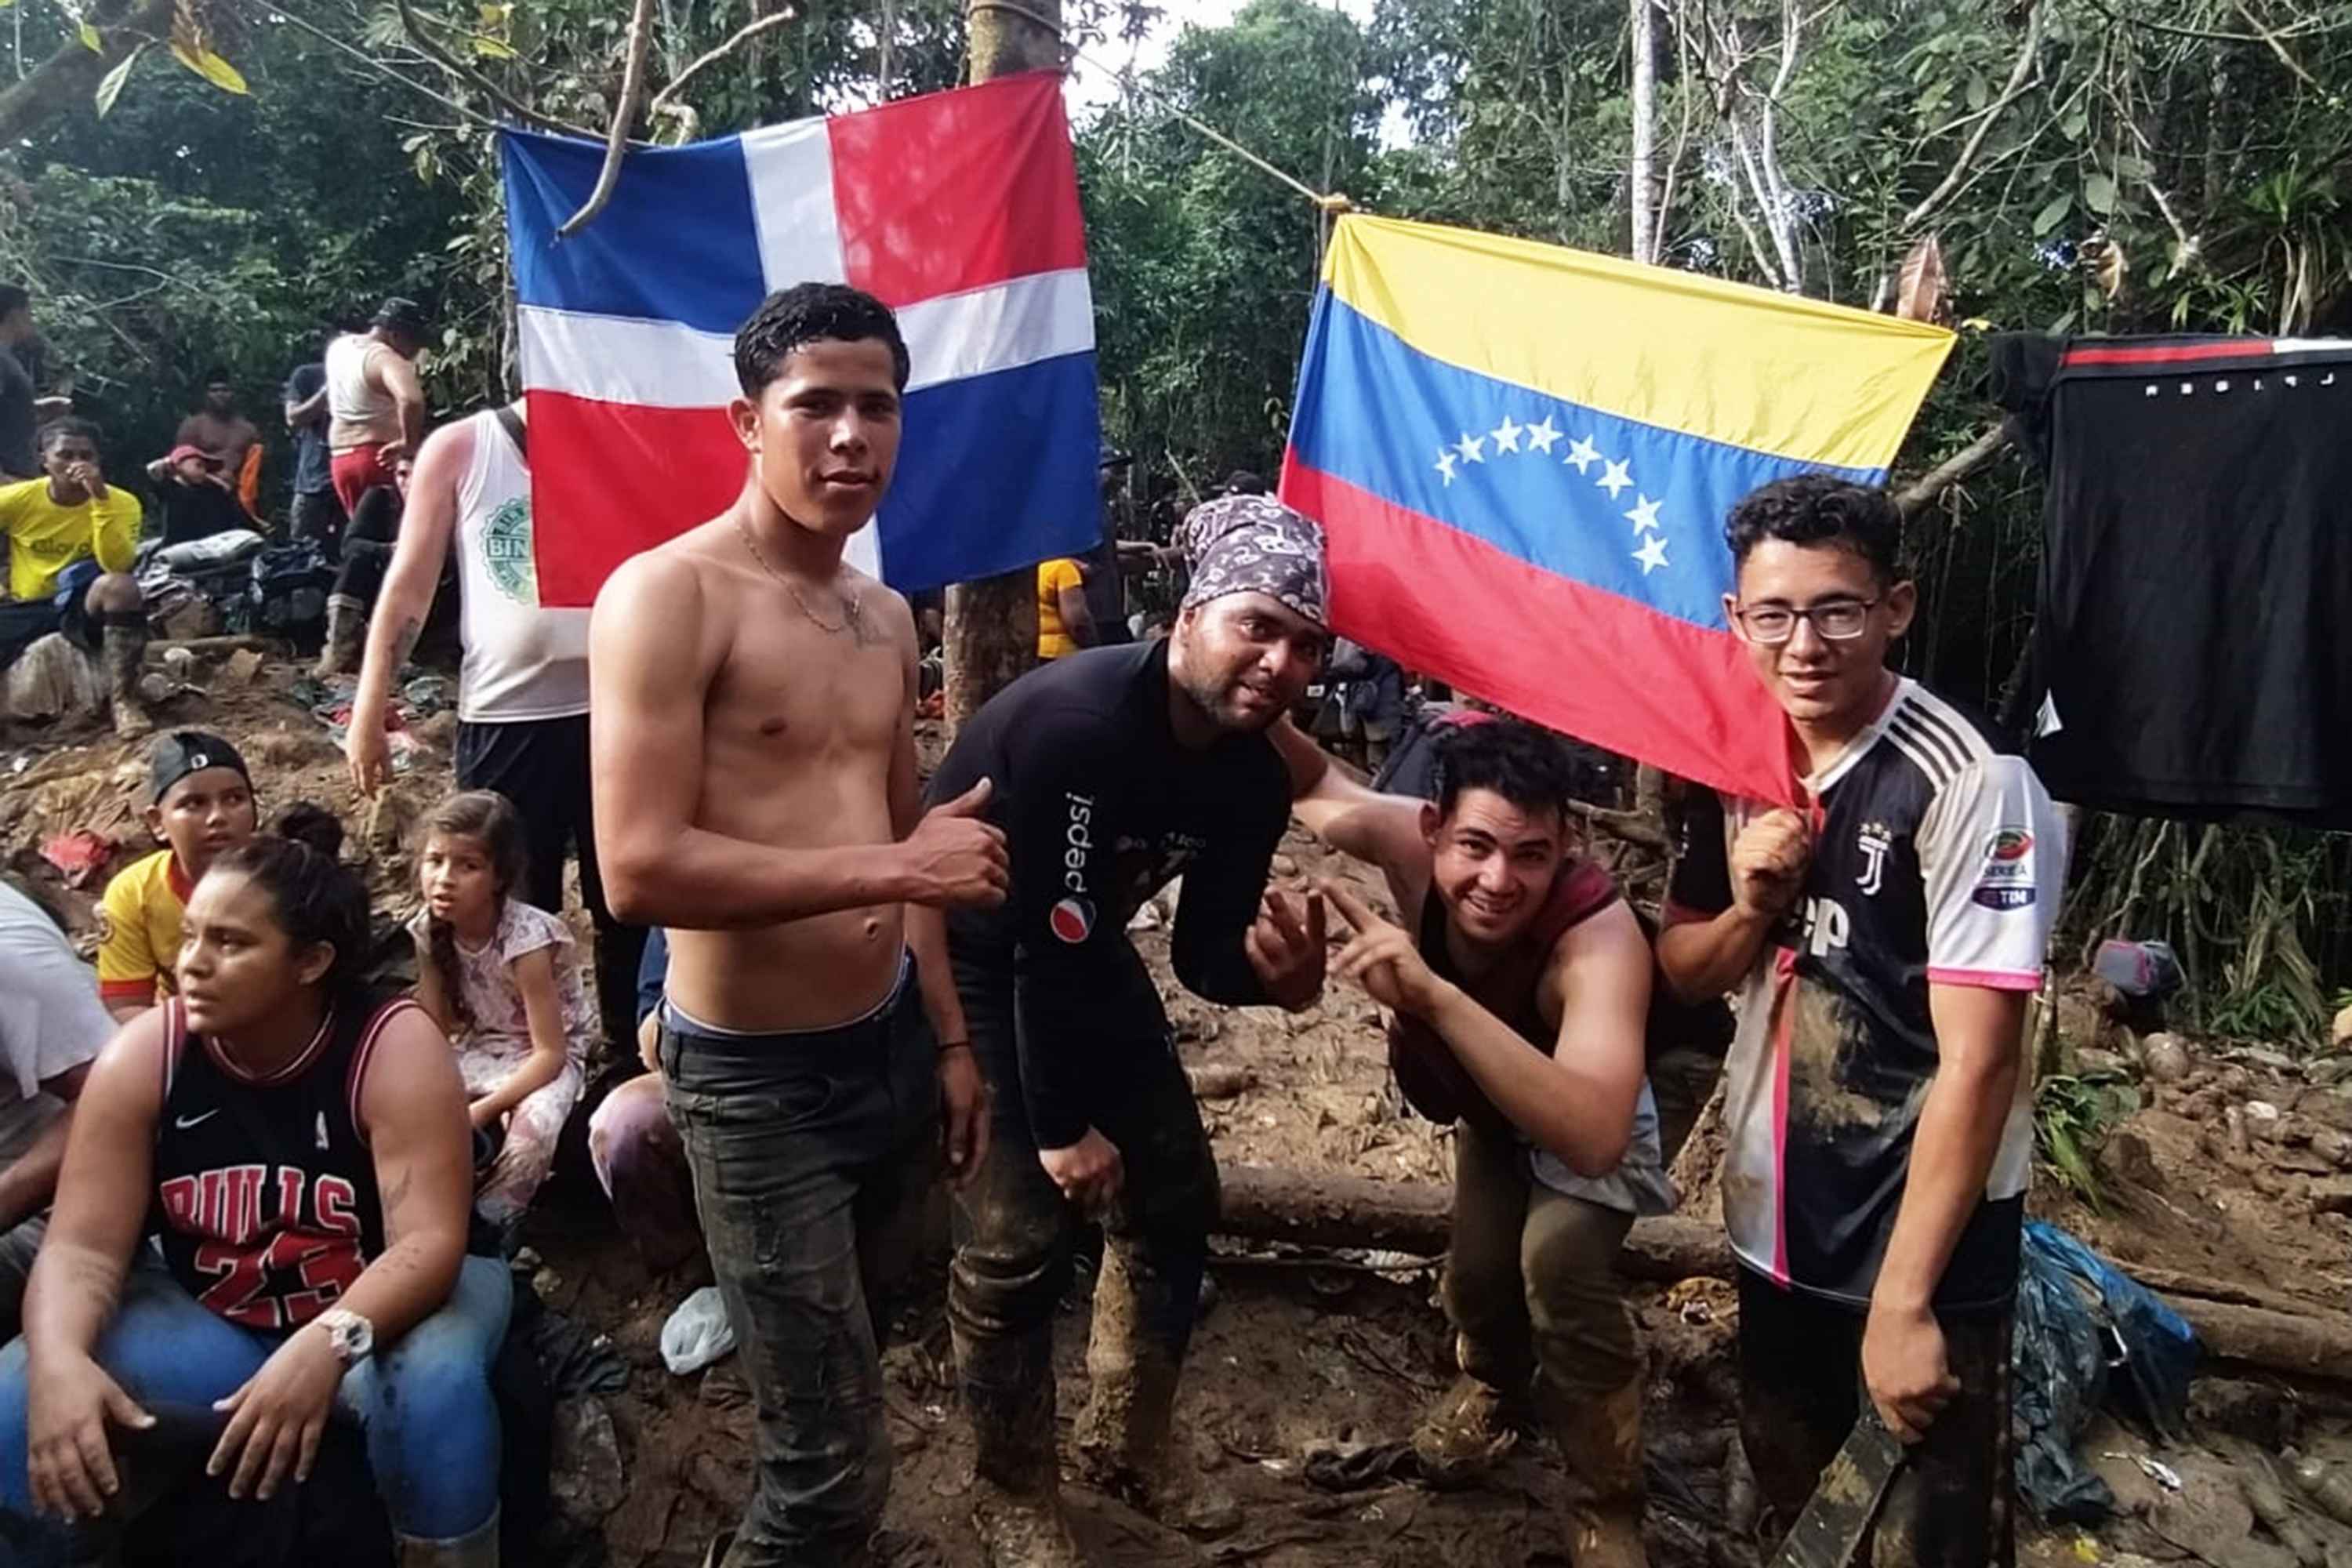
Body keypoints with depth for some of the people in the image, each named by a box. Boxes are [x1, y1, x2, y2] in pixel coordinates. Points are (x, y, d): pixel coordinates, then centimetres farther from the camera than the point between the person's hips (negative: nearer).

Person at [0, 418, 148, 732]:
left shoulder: (122, 503, -9)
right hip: (26, 608, 1)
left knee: (122, 586, -37)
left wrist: (101, 498, -28)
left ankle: (124, 700, -29)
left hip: (82, 606, -1)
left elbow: (117, 566, -24)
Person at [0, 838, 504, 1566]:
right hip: (208, 1321, 4)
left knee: (434, 1381, -36)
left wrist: (330, 1343, -46)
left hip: (376, 1312, -3)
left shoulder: (395, 1048, -23)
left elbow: (428, 1242, -28)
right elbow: (84, 1249, -14)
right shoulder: (140, 1057, -12)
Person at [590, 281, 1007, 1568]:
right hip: (756, 1076, -7)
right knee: (834, 1461, 1)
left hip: (895, 1046, 7)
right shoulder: (668, 595, -15)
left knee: (859, 1355, 25)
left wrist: (950, 1038, 14)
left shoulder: (885, 617, 9)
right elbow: (638, 871, -24)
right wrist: (891, 867, -23)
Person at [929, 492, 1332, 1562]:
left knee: (1174, 1196, 10)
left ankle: (1127, 1448, 32)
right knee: (1017, 1236, -10)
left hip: (1084, 953, 8)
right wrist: (1060, 1125, -21)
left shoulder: (1256, 778, -11)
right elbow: (1043, 940, -29)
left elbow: (1204, 952, -6)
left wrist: (1272, 972, -30)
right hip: (968, 957, -7)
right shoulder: (1073, 722, -34)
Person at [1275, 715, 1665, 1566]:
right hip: (1489, 1100, 4)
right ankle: (1495, 1382, 42)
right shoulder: (1410, 839, -35)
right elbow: (1315, 784, -13)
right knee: (1478, 1270, 5)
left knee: (1558, 1264, -24)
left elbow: (1594, 1138, -60)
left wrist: (1435, 997, -70)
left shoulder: (1601, 937, -47)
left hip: (1591, 1117, -4)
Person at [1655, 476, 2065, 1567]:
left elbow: (1978, 1062, -21)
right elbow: (1683, 973, 10)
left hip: (1925, 1240, -6)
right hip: (1774, 1218, 6)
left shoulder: (1971, 787, -20)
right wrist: (1748, 908, -12)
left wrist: (1904, 1299, -20)